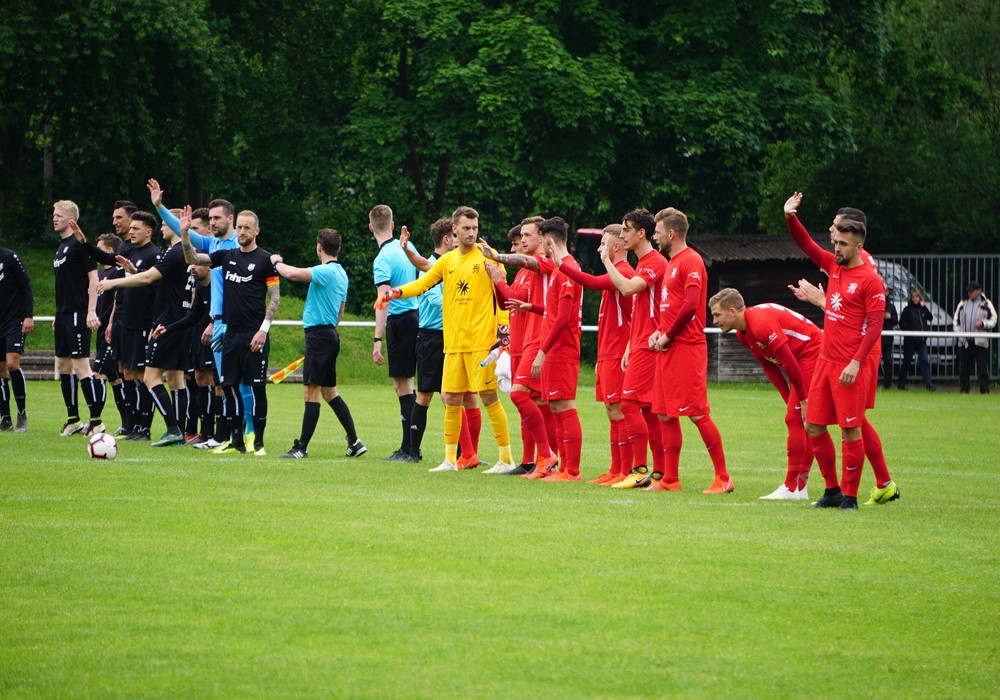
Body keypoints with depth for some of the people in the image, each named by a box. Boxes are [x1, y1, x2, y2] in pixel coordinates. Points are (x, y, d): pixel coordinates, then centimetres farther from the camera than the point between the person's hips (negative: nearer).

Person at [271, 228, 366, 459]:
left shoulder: (326, 271, -15)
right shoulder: (341, 273, 15)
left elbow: (292, 274, -26)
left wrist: (277, 262, -6)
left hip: (318, 334, -9)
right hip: (331, 333, 9)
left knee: (311, 391, -6)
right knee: (329, 392, 14)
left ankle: (302, 447, -5)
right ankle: (354, 442, 13)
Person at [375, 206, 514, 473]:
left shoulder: (486, 256, -1)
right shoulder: (447, 261, 13)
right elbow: (422, 283, 9)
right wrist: (394, 292, -9)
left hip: (481, 341, -5)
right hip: (454, 342, 5)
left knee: (489, 396, -6)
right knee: (451, 399, 7)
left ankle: (506, 458, 0)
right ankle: (450, 459, 16)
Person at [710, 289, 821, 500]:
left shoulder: (762, 324, -27)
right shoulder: (743, 334, 5)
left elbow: (789, 363, -24)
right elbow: (770, 368, 10)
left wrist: (803, 399, -17)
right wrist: (790, 400, 5)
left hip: (812, 354, -10)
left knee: (795, 419, -11)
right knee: (800, 421, 10)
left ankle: (792, 488, -10)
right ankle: (800, 486, 14)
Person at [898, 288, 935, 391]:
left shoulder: (923, 308, 10)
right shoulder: (908, 309, 0)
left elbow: (930, 318, -2)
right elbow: (901, 322, 0)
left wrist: (924, 307, -7)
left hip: (921, 340, 3)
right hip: (910, 340, -3)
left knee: (924, 361, -5)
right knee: (906, 362, 3)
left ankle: (929, 384, -8)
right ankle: (901, 383, 12)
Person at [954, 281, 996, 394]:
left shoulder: (986, 304, 4)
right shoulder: (962, 304, 14)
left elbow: (993, 320, 3)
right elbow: (956, 320, 18)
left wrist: (983, 324, -15)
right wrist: (959, 332, 3)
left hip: (980, 341, -3)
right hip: (964, 341, 3)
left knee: (983, 368, -6)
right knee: (964, 367, 4)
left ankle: (984, 390, -3)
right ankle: (963, 390, 11)